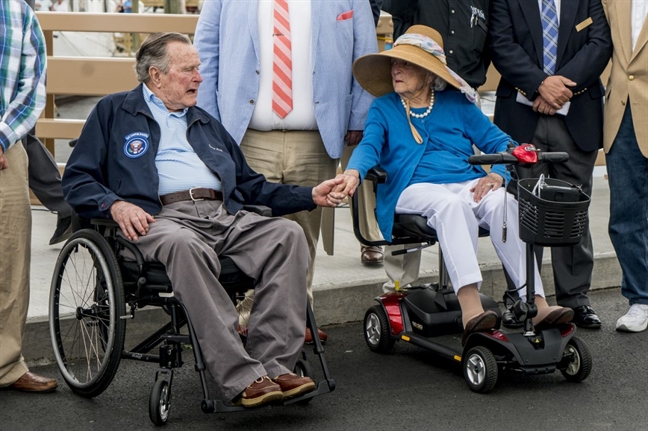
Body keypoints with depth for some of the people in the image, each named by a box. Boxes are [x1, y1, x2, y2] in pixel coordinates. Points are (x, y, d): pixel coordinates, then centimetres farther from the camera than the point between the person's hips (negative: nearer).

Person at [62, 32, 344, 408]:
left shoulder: (206, 123, 33)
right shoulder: (114, 113, 18)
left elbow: (251, 186, 32)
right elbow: (77, 179, 10)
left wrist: (310, 196, 20)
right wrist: (114, 204, -10)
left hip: (226, 217, 5)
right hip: (163, 217, -5)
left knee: (288, 233, -24)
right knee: (184, 244, -40)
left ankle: (274, 365, -30)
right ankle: (241, 377, -43)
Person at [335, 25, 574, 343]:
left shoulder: (456, 104, 20)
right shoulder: (383, 108, 17)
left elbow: (501, 143, 15)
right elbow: (369, 145, -1)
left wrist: (497, 175, -7)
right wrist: (354, 172, -24)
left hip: (468, 183, 2)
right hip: (415, 188, -2)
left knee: (503, 202, -31)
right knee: (451, 204, -38)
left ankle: (536, 304, -39)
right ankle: (470, 306, -53)